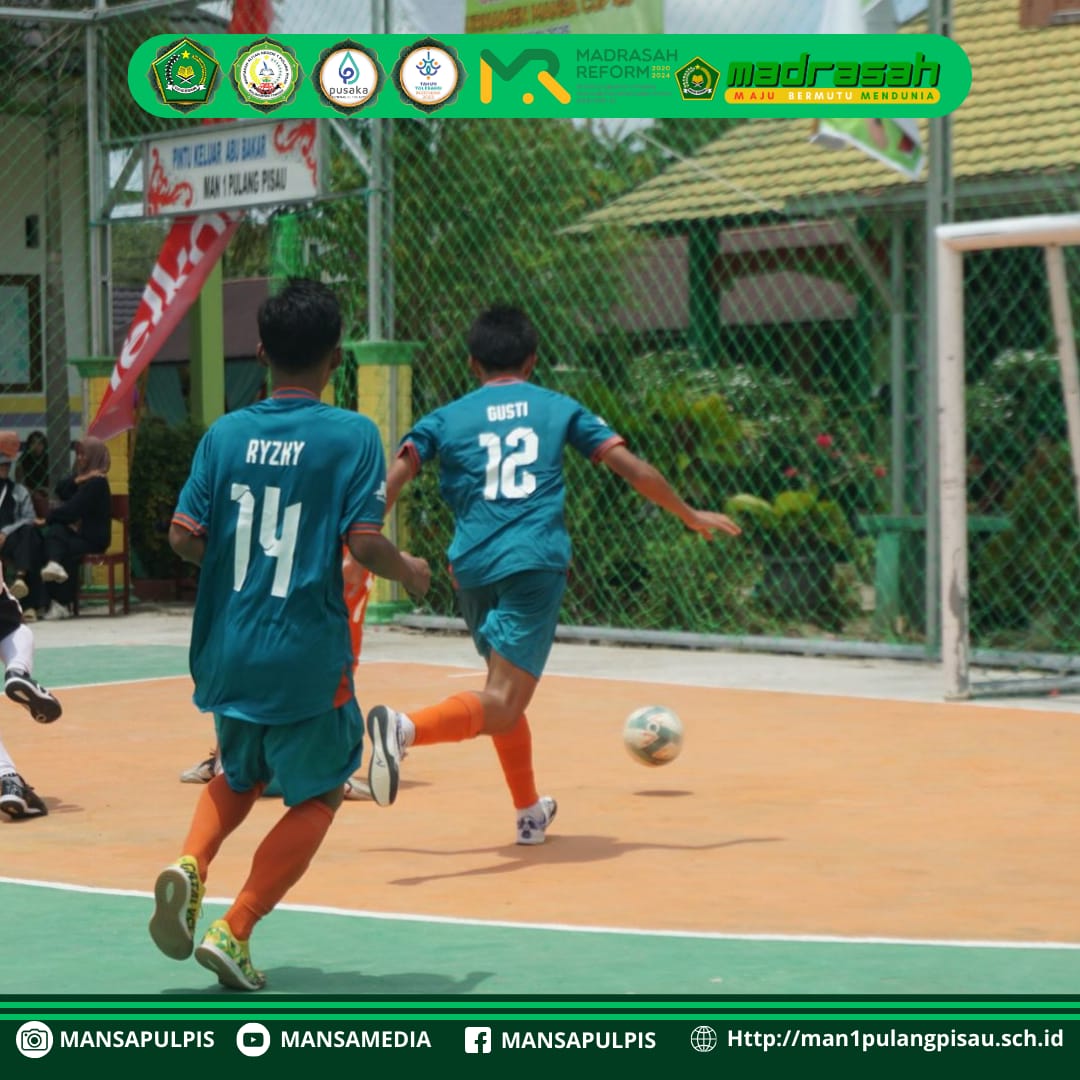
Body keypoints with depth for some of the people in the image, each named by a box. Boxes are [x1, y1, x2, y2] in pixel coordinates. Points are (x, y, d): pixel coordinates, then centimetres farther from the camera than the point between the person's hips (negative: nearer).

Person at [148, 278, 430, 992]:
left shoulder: (226, 434, 1)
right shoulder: (352, 435, -10)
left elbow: (185, 538, -2)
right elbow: (364, 542, -16)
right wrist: (409, 571, 4)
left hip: (227, 652, 4)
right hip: (307, 657, -4)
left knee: (241, 773, 27)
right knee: (318, 794, 15)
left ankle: (190, 866, -1)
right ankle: (234, 933, 3)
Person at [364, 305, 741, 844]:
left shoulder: (445, 419, 14)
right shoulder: (559, 409, 12)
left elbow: (390, 482, 1)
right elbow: (635, 470, 11)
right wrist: (691, 516, 22)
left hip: (472, 566, 3)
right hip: (535, 562, -3)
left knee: (504, 692, 23)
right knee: (502, 706, -11)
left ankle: (529, 812, 30)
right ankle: (406, 727, -37)